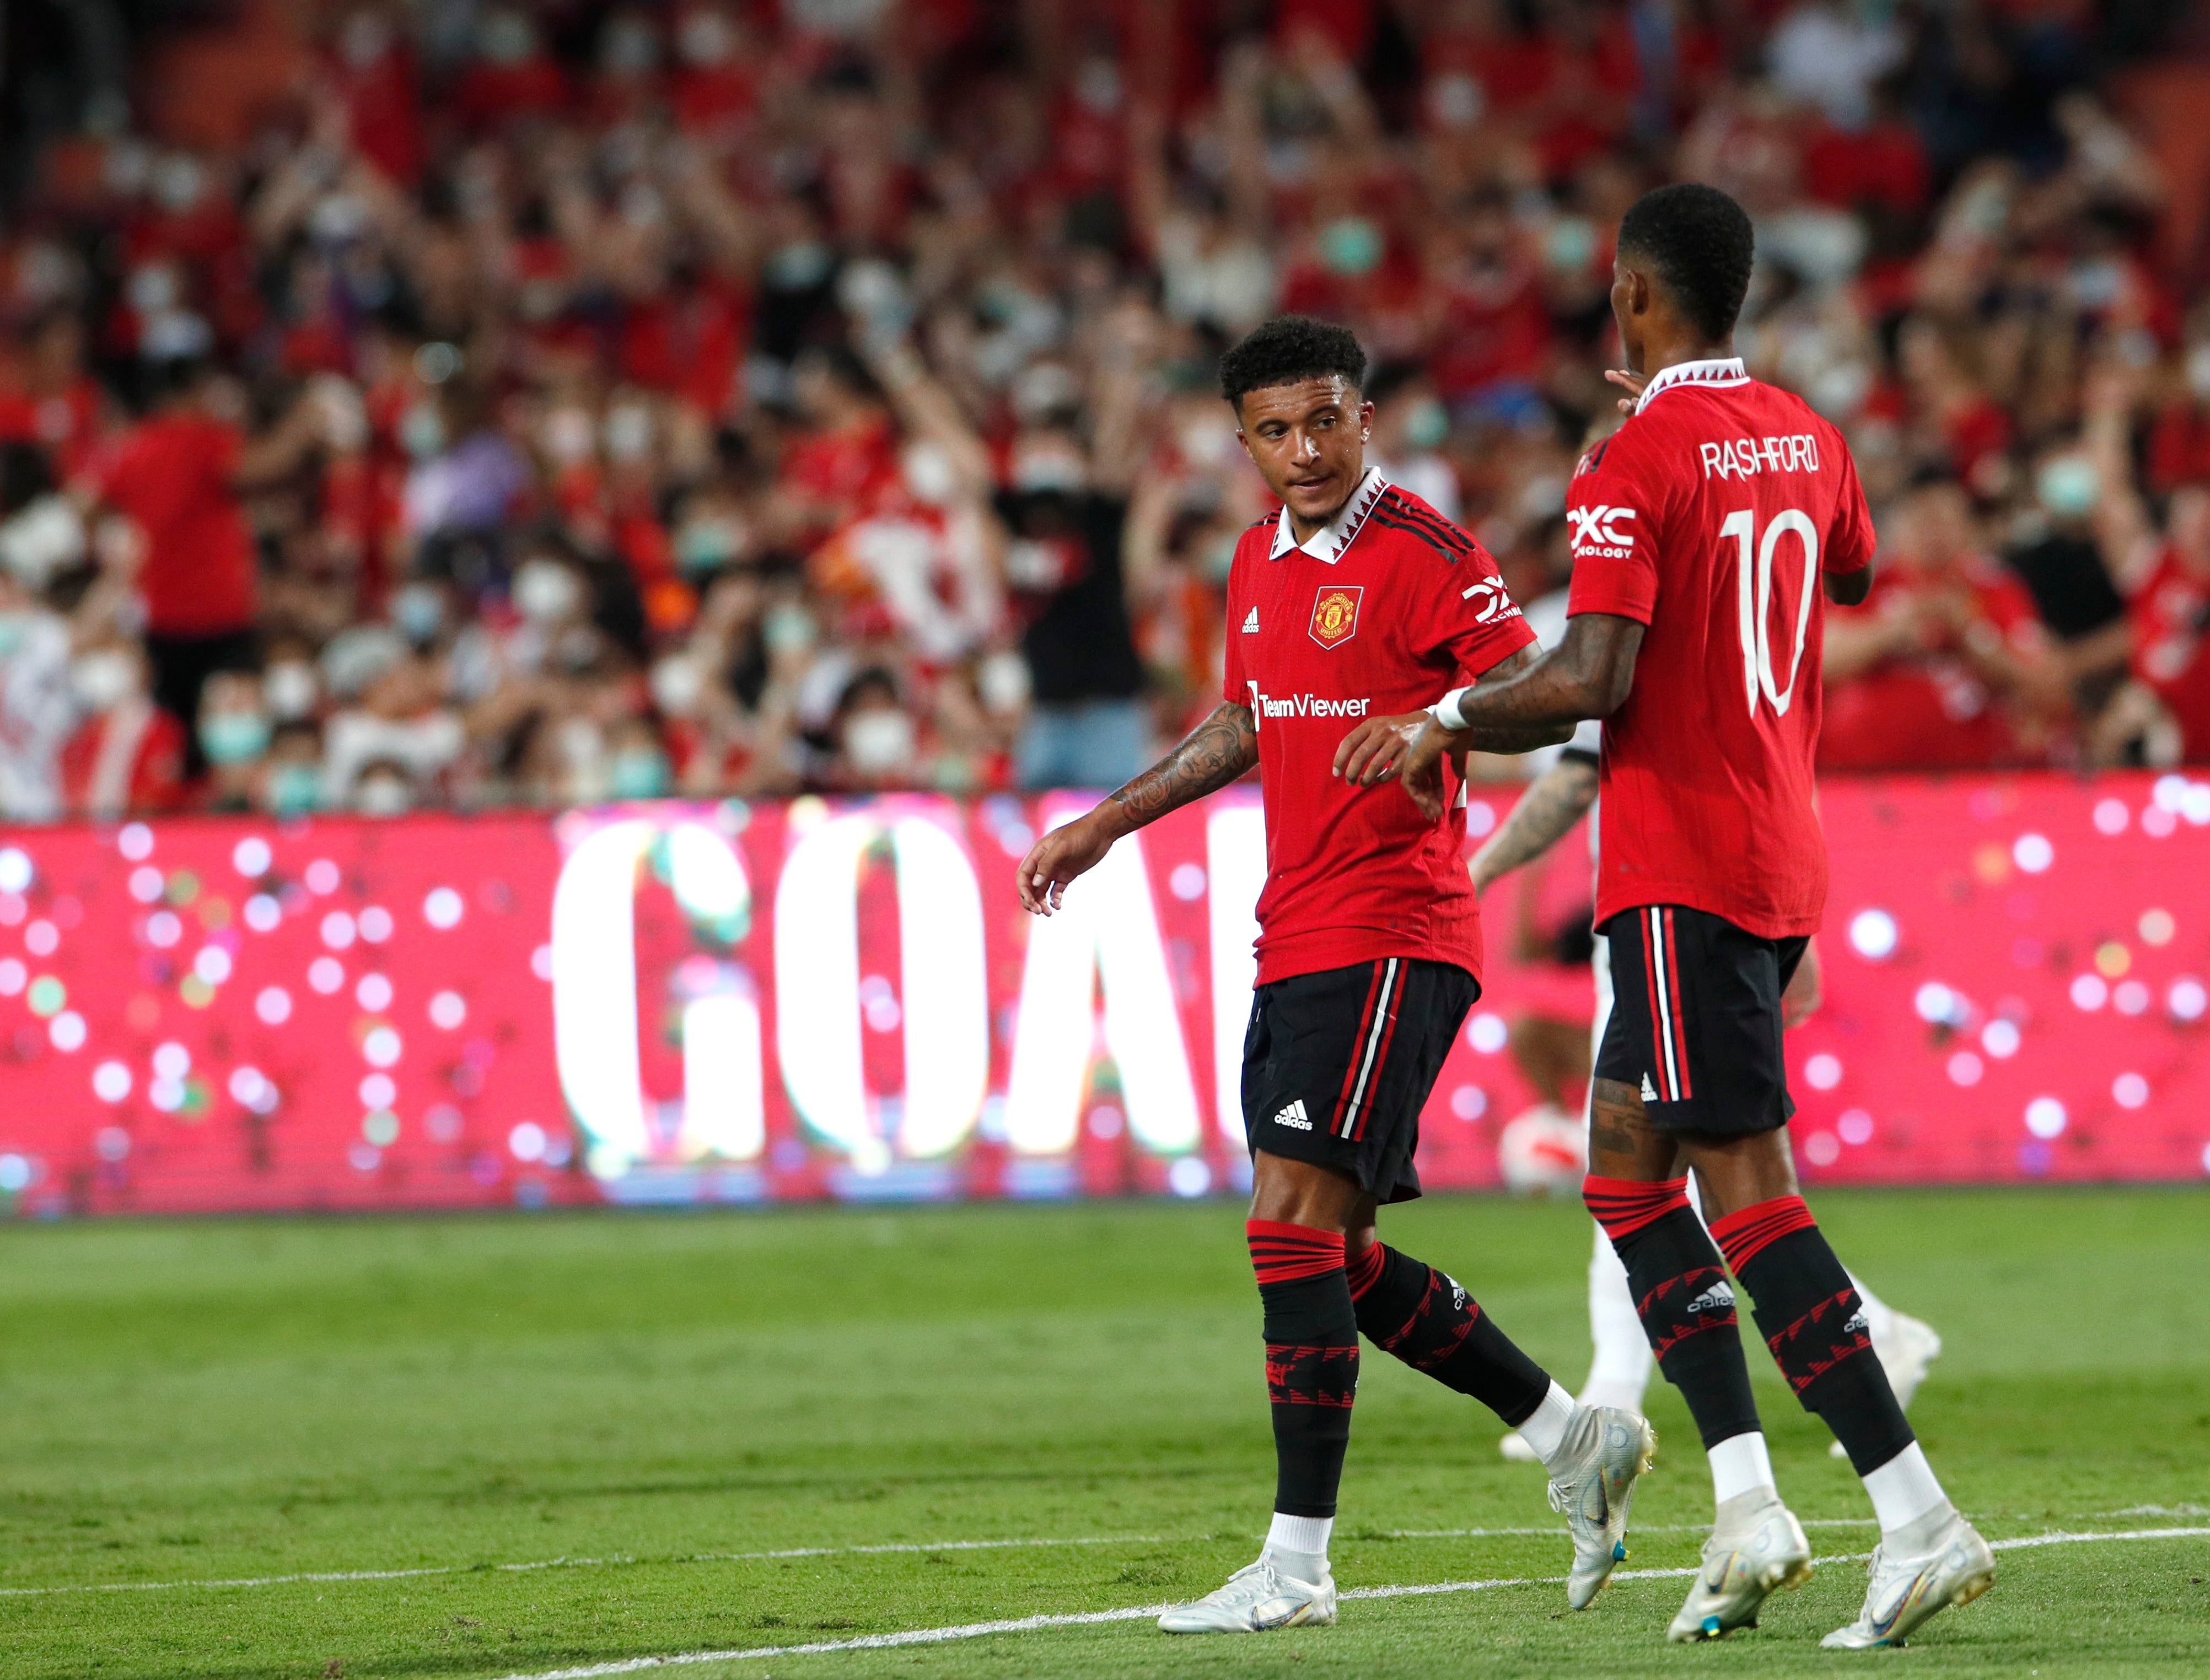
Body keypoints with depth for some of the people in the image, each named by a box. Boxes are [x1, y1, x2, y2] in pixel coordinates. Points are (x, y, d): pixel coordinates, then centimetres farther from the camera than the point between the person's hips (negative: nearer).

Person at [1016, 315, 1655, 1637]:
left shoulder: (1422, 554, -10)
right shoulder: (1261, 561, 15)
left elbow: (1546, 698, -15)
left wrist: (1436, 722, -33)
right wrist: (1105, 825, 31)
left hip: (1391, 939, -9)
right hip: (1294, 941, 9)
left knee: (1293, 1222, -15)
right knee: (1333, 1256, 10)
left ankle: (1298, 1563, -13)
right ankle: (1577, 1439, 24)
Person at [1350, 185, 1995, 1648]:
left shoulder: (1638, 463, -13)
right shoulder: (1803, 438, 11)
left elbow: (1592, 680, -21)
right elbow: (1856, 571, 32)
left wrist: (1439, 726, -6)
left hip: (1683, 868, -8)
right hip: (1784, 854, 8)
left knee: (1749, 1190, -9)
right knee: (1627, 1167, 15)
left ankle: (1921, 1520, -16)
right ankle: (1747, 1505, 5)